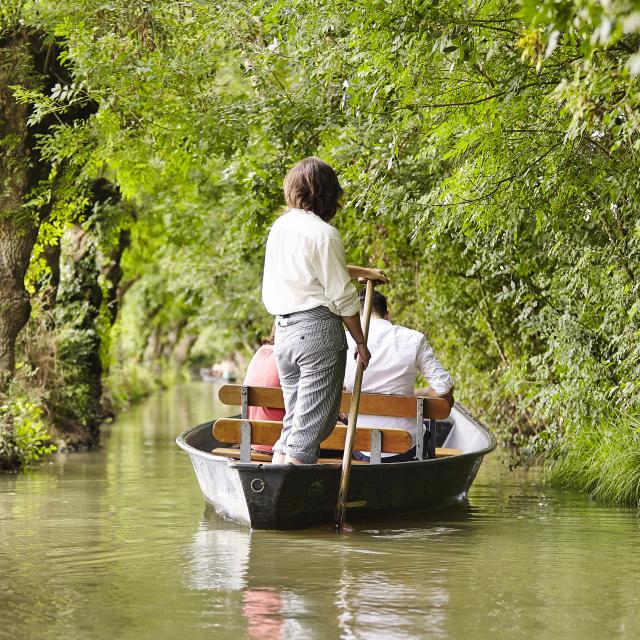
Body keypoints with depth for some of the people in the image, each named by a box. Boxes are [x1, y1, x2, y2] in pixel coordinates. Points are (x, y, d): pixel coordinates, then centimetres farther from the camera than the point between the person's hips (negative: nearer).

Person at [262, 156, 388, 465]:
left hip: (284, 332, 8)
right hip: (318, 332, -8)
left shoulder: (280, 227, 12)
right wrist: (361, 341, 0)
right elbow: (342, 297, -11)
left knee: (293, 423, 14)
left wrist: (362, 272, 38)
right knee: (310, 427, -5)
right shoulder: (323, 233, -12)